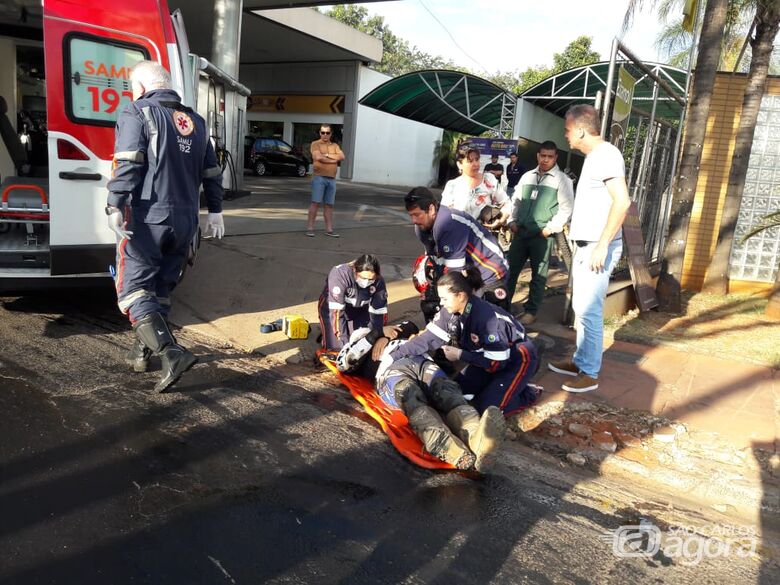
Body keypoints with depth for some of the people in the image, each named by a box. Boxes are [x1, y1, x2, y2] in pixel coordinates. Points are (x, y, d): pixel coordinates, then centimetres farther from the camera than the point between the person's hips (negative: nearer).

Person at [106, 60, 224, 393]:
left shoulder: (137, 113, -2)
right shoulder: (195, 121, 17)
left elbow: (128, 164, -16)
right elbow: (211, 172, 19)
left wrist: (115, 206, -19)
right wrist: (215, 211, 23)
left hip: (147, 218, -6)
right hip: (185, 222, 7)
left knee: (134, 288, -3)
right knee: (161, 288, 16)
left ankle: (172, 353, -19)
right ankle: (143, 351, 27)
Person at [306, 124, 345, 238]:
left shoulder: (335, 146, 18)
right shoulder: (315, 144, 3)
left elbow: (341, 157, 1)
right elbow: (318, 157, -14)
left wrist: (327, 155, -7)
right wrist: (334, 160, -6)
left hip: (332, 179, 5)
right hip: (319, 178, -4)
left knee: (329, 205, 6)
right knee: (316, 203, -8)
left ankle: (329, 229, 9)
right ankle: (310, 228, -5)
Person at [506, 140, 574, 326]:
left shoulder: (562, 180, -2)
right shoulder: (527, 176, 12)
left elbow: (566, 208, -6)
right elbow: (517, 201, 18)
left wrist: (551, 228, -13)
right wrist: (513, 221, 6)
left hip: (543, 236, -4)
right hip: (521, 232, 4)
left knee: (538, 276, 5)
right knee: (510, 269, 6)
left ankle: (531, 312, 15)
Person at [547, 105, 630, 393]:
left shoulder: (606, 154, -15)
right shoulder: (593, 156, 16)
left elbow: (622, 201, -24)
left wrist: (602, 245, -25)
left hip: (598, 248, -10)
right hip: (585, 245, 10)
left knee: (589, 311, -6)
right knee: (581, 309, 16)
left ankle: (590, 374, 3)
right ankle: (581, 361, 27)